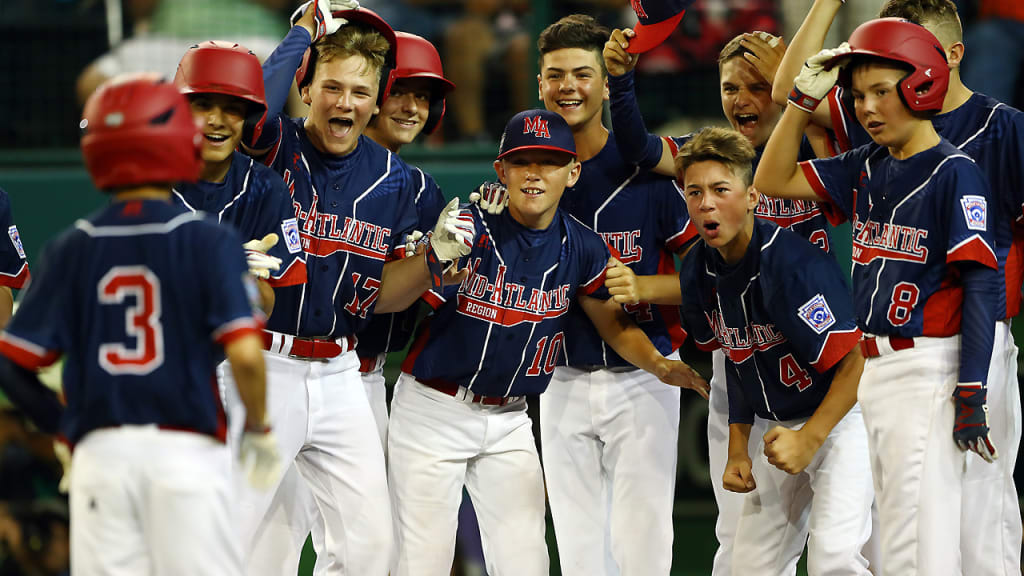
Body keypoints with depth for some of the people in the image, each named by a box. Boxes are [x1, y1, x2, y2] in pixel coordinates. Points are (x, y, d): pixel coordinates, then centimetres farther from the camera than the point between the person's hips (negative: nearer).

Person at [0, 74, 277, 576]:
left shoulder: (71, 250, 5)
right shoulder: (208, 242, -4)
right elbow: (245, 355, -12)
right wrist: (258, 431, 4)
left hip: (99, 455, 3)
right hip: (187, 453, -3)